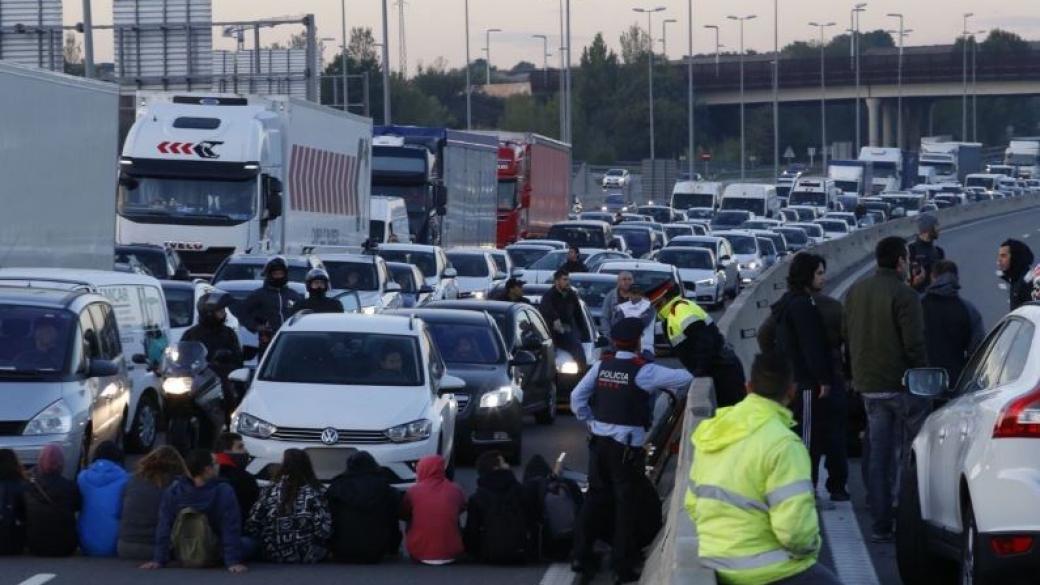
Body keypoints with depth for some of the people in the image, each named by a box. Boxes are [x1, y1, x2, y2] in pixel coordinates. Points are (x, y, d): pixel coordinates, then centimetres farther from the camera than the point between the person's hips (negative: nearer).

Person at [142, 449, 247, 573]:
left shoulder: (173, 491, -12)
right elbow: (231, 530, -20)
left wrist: (158, 560, -6)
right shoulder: (224, 492, -21)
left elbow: (164, 527, -9)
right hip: (215, 557, -3)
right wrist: (233, 561, -19)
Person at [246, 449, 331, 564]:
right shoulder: (313, 494, -10)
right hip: (306, 557, -2)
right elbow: (323, 529, -17)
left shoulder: (270, 492, -6)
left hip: (273, 556, 2)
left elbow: (251, 525, -6)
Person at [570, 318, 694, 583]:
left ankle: (581, 555, 17)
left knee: (596, 497, 15)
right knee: (625, 502, 2)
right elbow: (685, 379, -14)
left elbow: (577, 397, 4)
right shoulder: (644, 371, -12)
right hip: (627, 446, -5)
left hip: (599, 440, 5)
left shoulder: (601, 366, 3)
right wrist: (678, 392, 7)